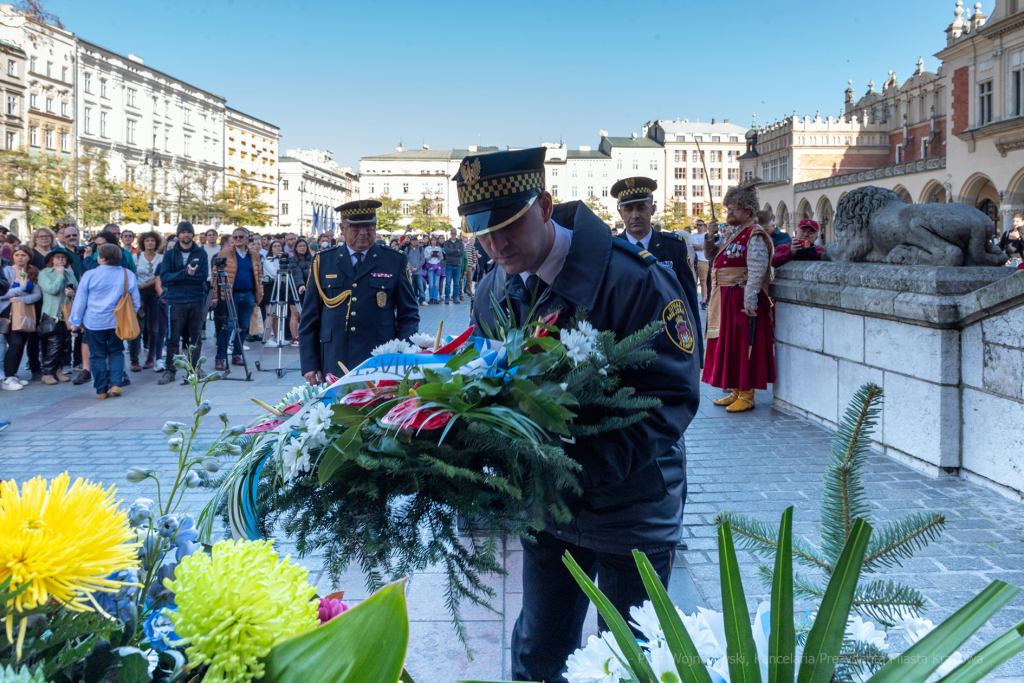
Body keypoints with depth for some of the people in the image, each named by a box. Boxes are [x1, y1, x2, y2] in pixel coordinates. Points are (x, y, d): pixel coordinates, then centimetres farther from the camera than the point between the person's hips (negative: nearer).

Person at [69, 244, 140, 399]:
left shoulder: (90, 275, -9)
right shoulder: (128, 275, -5)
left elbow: (80, 301, -1)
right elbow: (135, 300, 4)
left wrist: (76, 321, 9)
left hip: (94, 321, -1)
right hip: (118, 321, 2)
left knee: (98, 355, 8)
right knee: (116, 352, 15)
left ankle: (101, 390, 9)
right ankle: (115, 385, 1)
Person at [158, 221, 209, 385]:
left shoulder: (201, 253, 7)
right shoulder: (170, 254, 5)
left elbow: (203, 276, -5)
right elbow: (164, 277, -6)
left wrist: (177, 278, -11)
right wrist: (185, 273, -21)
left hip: (197, 300, 1)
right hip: (176, 301, -1)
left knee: (195, 337, 7)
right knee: (173, 338, -2)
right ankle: (169, 370, 2)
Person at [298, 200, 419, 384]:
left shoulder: (396, 261, 6)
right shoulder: (323, 261, 9)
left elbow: (409, 316, 7)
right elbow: (309, 319, 10)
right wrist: (309, 364, 3)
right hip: (333, 367, 1)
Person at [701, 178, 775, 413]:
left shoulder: (755, 236, -13)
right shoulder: (734, 234, 17)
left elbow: (756, 273, -21)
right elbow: (714, 259, 26)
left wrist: (749, 302, -25)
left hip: (742, 301, -9)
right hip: (727, 300, 10)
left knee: (744, 345, -4)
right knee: (729, 345, 13)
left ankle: (747, 396, 4)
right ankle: (735, 391, 22)